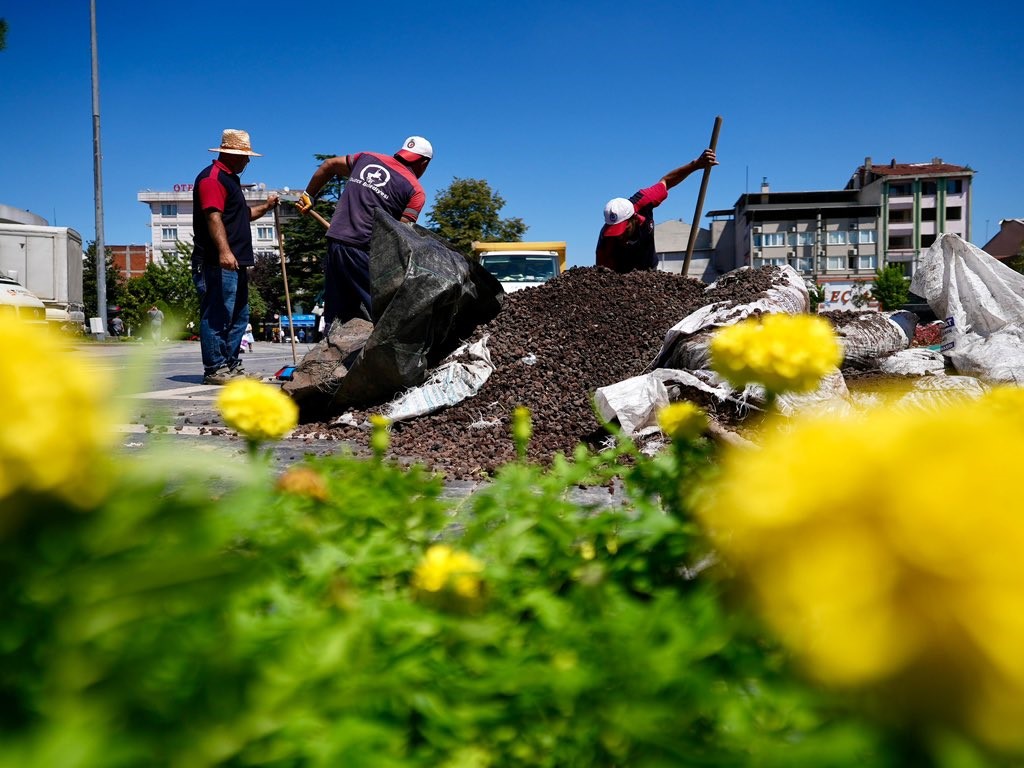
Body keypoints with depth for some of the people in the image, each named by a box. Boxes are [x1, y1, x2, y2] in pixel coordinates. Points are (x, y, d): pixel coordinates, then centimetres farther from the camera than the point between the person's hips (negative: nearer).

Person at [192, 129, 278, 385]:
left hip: (235, 263, 11)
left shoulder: (230, 179, 25)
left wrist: (265, 206, 22)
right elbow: (213, 217, -22)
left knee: (239, 316, 13)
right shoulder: (212, 177, -9)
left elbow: (241, 215, 37)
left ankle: (231, 365, 18)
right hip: (216, 264, -11)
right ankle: (215, 369, -8)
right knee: (217, 316, -10)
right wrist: (224, 251, -33)